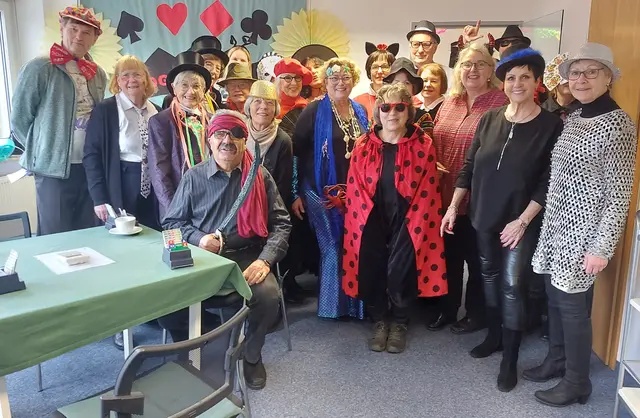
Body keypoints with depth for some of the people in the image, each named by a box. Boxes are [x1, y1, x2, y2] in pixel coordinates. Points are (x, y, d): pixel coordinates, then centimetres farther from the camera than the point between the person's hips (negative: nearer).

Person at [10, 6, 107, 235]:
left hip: (92, 168, 5)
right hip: (55, 168, -4)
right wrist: (42, 150, 4)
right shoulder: (39, 68, -7)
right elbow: (19, 119, -2)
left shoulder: (98, 75, 9)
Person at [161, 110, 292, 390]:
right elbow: (172, 222, 10)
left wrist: (265, 259, -14)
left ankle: (251, 355, 6)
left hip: (247, 258, 0)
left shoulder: (260, 176, 3)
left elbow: (280, 223, 2)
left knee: (268, 295, -29)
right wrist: (197, 239, -11)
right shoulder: (194, 177, 4)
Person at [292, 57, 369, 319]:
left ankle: (355, 303, 25)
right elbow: (297, 151, -8)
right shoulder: (314, 111, -5)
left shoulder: (361, 112, 10)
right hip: (324, 192, -4)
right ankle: (332, 304, 19)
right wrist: (295, 193, -12)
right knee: (332, 248, 2)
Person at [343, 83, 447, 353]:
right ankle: (380, 321, 26)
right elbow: (355, 189, 1)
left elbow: (427, 191, -3)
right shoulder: (363, 145, 2)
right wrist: (360, 222, -5)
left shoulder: (423, 145, -2)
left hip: (406, 220, -1)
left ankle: (399, 323, 22)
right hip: (371, 220, 2)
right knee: (372, 271, 0)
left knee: (400, 272, -6)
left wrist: (414, 223, -9)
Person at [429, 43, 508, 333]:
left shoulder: (501, 104, -8)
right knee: (449, 254, 17)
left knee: (477, 258, 11)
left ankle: (476, 313, 31)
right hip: (446, 195, 5)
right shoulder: (448, 104, 10)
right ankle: (447, 308, 35)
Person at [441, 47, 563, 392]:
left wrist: (522, 221, -16)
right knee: (489, 276, 15)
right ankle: (494, 335, 35)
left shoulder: (551, 126, -9)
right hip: (484, 217, 4)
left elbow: (549, 181, -10)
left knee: (513, 285, -2)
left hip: (521, 222, -4)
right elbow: (469, 166, 5)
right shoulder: (489, 119, 2)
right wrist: (453, 207, 1)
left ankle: (510, 358, 13)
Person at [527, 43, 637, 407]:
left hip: (585, 233, -7)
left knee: (573, 305, 2)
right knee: (555, 298, 16)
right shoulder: (573, 119, 9)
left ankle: (577, 383, 20)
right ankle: (556, 360, 35)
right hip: (559, 227, 7)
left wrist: (602, 247, -18)